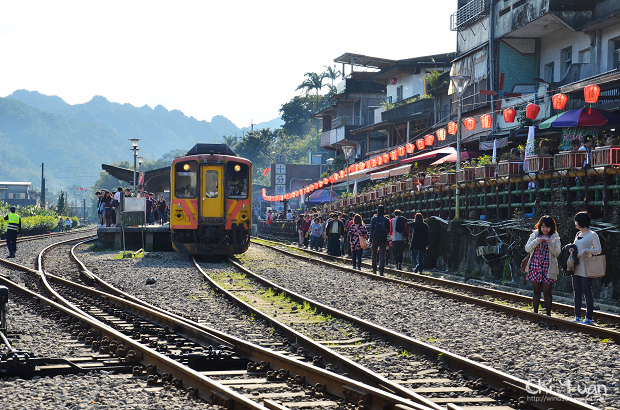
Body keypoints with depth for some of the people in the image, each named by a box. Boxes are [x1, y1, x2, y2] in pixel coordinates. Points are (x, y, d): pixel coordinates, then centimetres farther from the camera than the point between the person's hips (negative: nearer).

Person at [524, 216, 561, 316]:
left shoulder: (555, 238, 3)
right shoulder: (535, 235, 7)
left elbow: (557, 253, -3)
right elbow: (527, 249, 1)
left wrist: (550, 244, -18)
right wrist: (536, 242, -15)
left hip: (548, 267, -2)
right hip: (535, 266, 2)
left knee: (547, 291, -2)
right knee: (537, 291, 8)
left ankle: (548, 314, 5)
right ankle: (535, 312, 15)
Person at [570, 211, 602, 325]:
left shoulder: (592, 235, -6)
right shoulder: (578, 234, 16)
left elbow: (598, 250, -10)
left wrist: (585, 250, -19)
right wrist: (572, 250, 6)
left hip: (586, 268, -8)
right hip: (576, 267, 8)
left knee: (587, 292, -6)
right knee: (576, 292, 6)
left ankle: (589, 317, -2)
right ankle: (577, 316, 11)